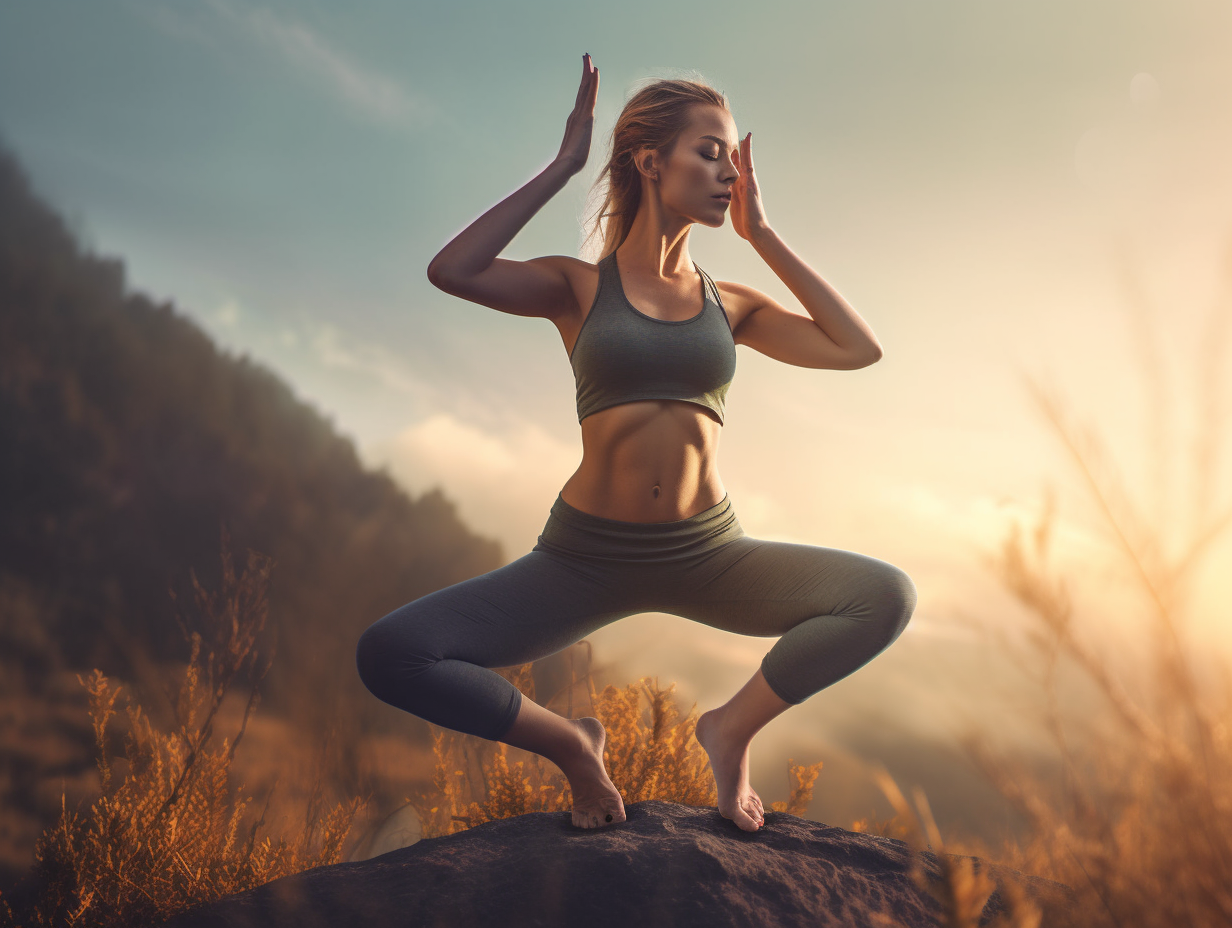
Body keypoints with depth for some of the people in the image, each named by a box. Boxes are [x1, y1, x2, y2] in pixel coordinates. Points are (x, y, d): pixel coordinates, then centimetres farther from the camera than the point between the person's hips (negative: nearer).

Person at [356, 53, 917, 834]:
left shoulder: (731, 305, 8)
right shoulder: (579, 287, 0)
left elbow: (860, 350, -5)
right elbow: (451, 272, -19)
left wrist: (762, 235, 0)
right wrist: (564, 165, -12)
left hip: (707, 555, 3)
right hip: (587, 558, -2)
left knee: (889, 597, -19)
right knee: (388, 655, -20)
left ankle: (734, 725, 3)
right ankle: (570, 743, 3)